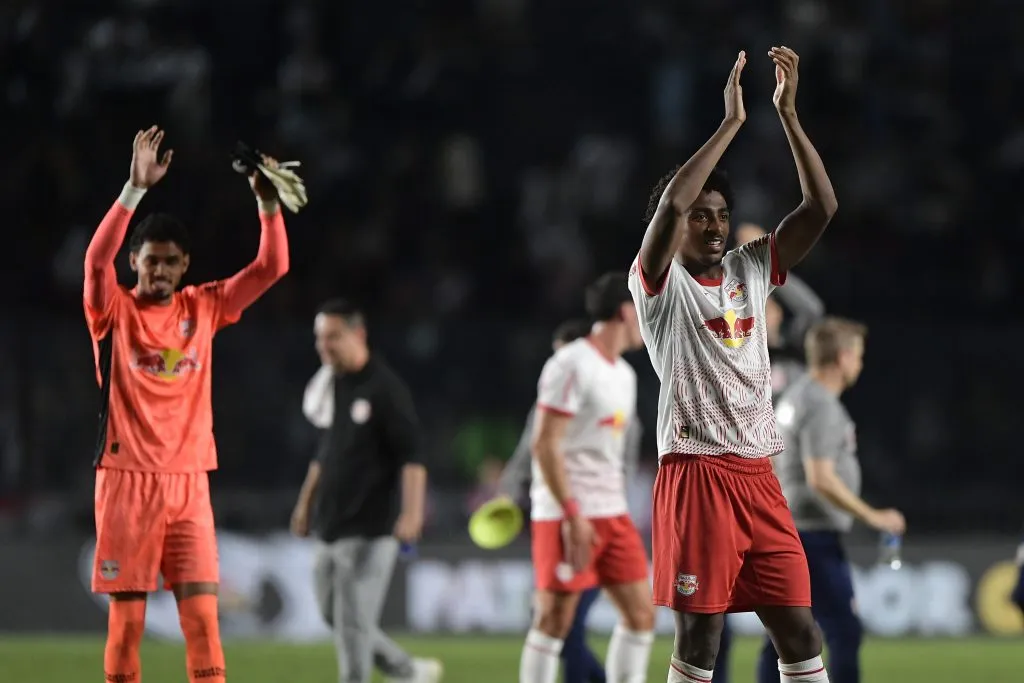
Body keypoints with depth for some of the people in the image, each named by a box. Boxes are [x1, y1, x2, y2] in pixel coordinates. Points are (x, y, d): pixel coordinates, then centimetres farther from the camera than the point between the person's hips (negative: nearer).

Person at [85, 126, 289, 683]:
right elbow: (98, 258, -22)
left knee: (202, 613, -4)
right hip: (126, 481, -3)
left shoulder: (204, 308, 9)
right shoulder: (114, 313, -2)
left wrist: (267, 202, -9)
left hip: (189, 482, 3)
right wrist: (136, 189, -30)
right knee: (126, 617, -1)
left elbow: (271, 267, 5)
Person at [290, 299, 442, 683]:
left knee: (353, 620, -10)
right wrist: (306, 502, 25)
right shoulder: (329, 386, 12)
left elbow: (411, 457, -15)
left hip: (369, 528, -8)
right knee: (333, 615, 14)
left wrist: (412, 513, -25)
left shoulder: (385, 389, -11)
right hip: (331, 527, 8)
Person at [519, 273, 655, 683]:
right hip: (567, 514, -9)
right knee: (554, 619, -5)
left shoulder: (622, 373, 16)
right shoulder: (572, 366, -12)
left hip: (611, 512, 9)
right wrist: (573, 515, -20)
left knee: (641, 613, 4)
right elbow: (545, 445, -16)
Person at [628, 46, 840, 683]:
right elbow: (670, 205, -20)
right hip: (696, 474, -5)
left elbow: (822, 208, 6)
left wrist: (788, 112, -2)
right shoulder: (659, 282, -1)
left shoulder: (750, 270, 14)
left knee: (800, 629, 3)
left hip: (759, 477, 6)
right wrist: (732, 121, -17)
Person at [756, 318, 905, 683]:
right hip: (814, 534, -10)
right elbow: (821, 479, -23)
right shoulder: (821, 406, -16)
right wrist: (872, 517, -17)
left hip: (788, 528, 10)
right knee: (844, 630, -8)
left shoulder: (795, 396, 14)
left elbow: (771, 464, 22)